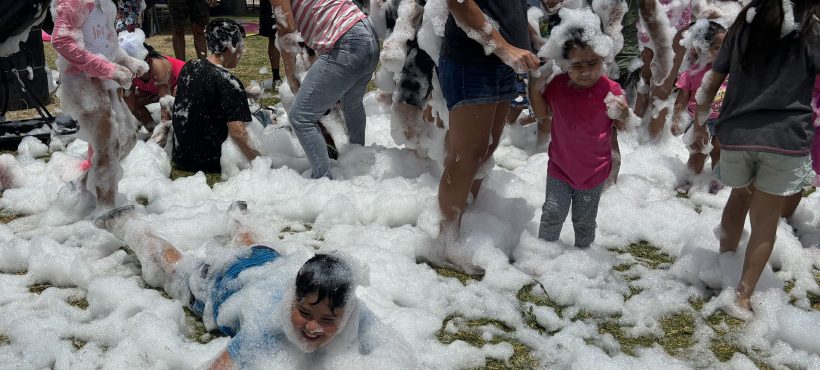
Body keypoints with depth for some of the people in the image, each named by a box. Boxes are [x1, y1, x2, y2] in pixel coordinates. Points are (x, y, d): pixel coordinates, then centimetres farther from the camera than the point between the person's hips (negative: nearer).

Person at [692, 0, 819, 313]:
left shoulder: (744, 25, 10)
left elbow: (711, 84, 13)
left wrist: (700, 124, 23)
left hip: (735, 135, 3)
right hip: (786, 139, -3)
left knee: (739, 194, 28)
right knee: (765, 220, 8)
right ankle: (743, 297, 8)